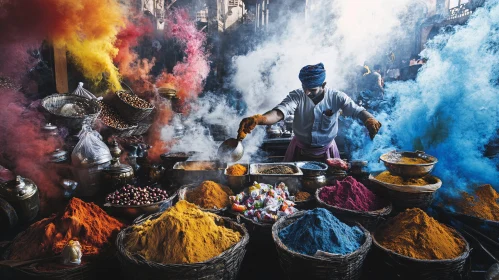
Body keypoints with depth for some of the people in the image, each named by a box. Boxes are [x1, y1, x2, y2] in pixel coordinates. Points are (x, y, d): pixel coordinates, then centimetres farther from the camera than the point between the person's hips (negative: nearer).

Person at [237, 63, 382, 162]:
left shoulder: (336, 97, -16)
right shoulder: (297, 96, -18)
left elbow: (357, 111, -20)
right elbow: (279, 112, -32)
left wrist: (370, 119, -45)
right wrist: (258, 119, -53)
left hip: (326, 152, 0)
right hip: (299, 151, 0)